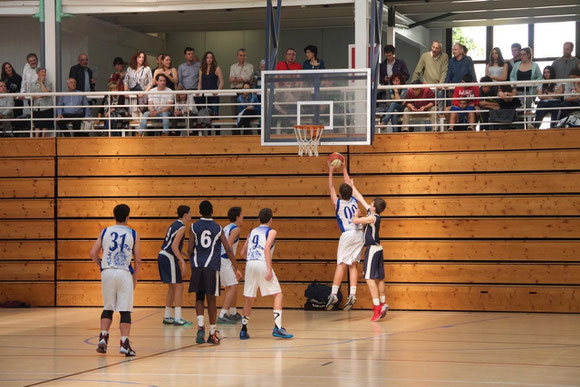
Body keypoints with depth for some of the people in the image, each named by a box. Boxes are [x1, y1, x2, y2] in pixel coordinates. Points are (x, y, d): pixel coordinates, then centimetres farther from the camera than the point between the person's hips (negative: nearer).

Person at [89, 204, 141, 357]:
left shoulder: (105, 232, 7)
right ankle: (124, 343, -4)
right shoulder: (133, 234, 2)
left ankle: (103, 336, 4)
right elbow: (138, 260, 2)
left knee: (108, 308, 17)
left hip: (107, 273, 3)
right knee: (125, 310, 1)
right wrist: (135, 279, 12)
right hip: (124, 274, -3)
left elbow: (93, 253, 1)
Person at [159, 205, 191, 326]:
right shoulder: (181, 227, -11)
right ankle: (177, 318, -9)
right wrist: (182, 261, -22)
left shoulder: (174, 225, 18)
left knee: (172, 287, 17)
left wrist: (179, 259, 28)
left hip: (162, 256, 9)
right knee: (179, 286, -5)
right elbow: (174, 246, -20)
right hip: (169, 258, -9)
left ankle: (167, 316, 20)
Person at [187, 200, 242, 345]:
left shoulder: (194, 227, 3)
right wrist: (236, 269, 4)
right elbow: (228, 249, 0)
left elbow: (190, 249, -1)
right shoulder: (218, 228, 4)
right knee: (211, 299, 7)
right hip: (212, 266, 0)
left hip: (197, 266, 0)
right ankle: (212, 333, 12)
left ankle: (200, 326, -11)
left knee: (199, 297, 11)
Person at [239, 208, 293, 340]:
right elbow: (267, 248, -10)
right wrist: (269, 269, -15)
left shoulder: (252, 232, 23)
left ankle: (243, 330, 17)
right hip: (263, 264, -5)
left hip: (250, 264, 5)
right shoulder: (271, 231, 8)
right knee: (278, 294, 2)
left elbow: (242, 253, 24)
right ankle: (277, 327, -12)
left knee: (249, 298, 14)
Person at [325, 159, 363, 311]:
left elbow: (331, 188, 10)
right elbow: (349, 184, 23)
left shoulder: (338, 203, -3)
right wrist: (344, 169, 32)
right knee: (353, 265, 5)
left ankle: (333, 294, -11)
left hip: (347, 235, -4)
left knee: (341, 265, -6)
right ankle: (352, 294, -4)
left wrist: (331, 171, 19)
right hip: (359, 235, 4)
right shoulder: (354, 201, 8)